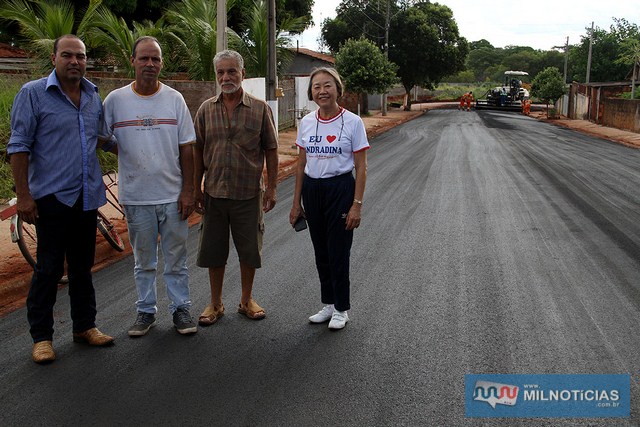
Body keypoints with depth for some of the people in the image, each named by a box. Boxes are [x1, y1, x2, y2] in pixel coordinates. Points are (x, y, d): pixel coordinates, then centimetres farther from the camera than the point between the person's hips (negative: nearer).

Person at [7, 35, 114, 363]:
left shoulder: (94, 96, 10)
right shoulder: (33, 93, -6)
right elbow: (19, 147, -8)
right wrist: (23, 195, -12)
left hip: (87, 196, 5)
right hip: (52, 197, -5)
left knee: (82, 266, 14)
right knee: (48, 268, 2)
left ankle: (84, 326, 27)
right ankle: (41, 336, 15)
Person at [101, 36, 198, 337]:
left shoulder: (174, 99, 1)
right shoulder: (115, 100, 0)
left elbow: (186, 148, 1)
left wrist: (188, 190, -3)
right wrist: (107, 142, -14)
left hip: (173, 195, 0)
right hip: (136, 196, 0)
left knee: (176, 258, 8)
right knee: (143, 260, 12)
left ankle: (181, 308, 21)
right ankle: (146, 311, 25)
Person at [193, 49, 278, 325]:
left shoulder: (260, 109, -2)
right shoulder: (206, 109, 3)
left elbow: (271, 150, 1)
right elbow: (198, 152, 7)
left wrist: (271, 188, -2)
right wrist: (196, 189, 4)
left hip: (249, 194, -1)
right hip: (215, 192, 2)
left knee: (249, 250, 8)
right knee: (213, 251, 10)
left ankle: (247, 300, 27)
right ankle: (215, 304, 26)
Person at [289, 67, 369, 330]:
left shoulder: (352, 122, -8)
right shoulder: (306, 123, 4)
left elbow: (361, 168, -7)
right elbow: (301, 165, 9)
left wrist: (357, 204, -12)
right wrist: (296, 203, 9)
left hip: (340, 188, -4)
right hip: (311, 189, 5)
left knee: (338, 251, 2)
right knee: (321, 252, 13)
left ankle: (341, 309, 18)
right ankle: (328, 304, 28)